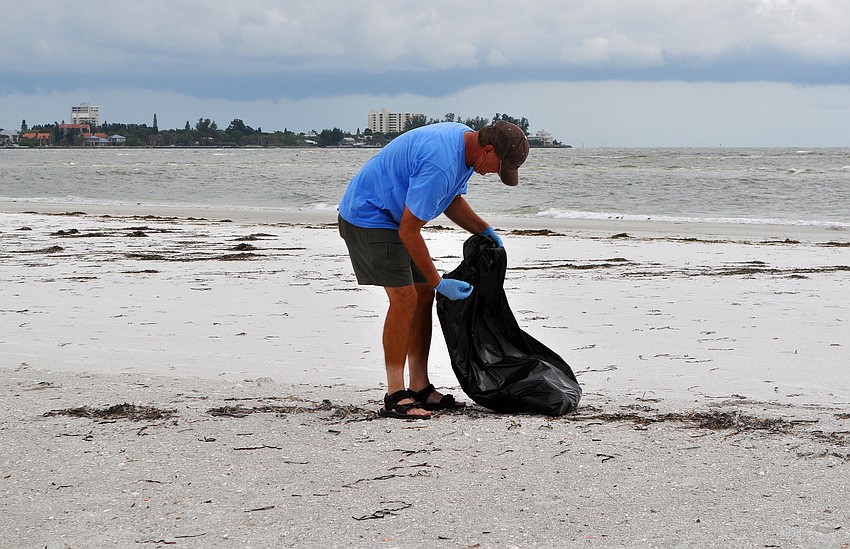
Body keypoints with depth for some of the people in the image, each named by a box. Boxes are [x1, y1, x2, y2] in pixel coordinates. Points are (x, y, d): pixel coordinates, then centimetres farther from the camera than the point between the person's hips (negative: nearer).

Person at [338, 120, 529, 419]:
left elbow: (452, 199, 18)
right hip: (368, 217, -10)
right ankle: (395, 397, -12)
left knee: (424, 294, 7)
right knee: (405, 298, -16)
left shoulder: (466, 139, 0)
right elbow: (409, 231, -27)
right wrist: (438, 282, -21)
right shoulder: (440, 164, -32)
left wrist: (485, 231, 5)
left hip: (389, 215, 10)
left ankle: (420, 388, 10)